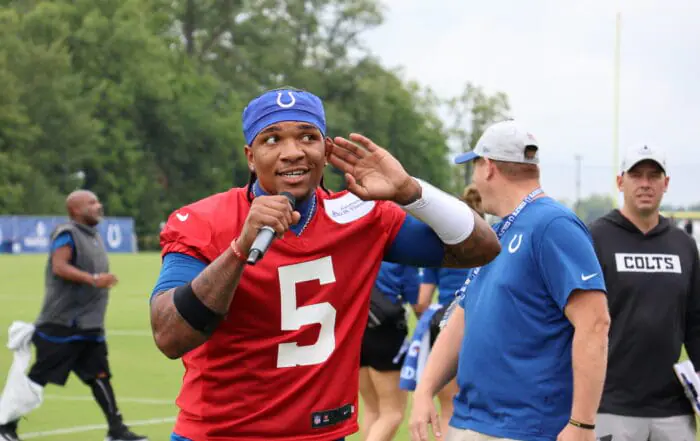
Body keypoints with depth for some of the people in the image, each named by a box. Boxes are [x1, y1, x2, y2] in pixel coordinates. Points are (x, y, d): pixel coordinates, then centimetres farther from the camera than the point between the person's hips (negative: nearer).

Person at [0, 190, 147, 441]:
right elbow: (59, 267, -24)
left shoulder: (94, 236, 16)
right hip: (63, 324, -9)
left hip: (89, 326, 9)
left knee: (100, 375, 6)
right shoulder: (67, 234, -12)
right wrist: (93, 279, -27)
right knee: (40, 375, -4)